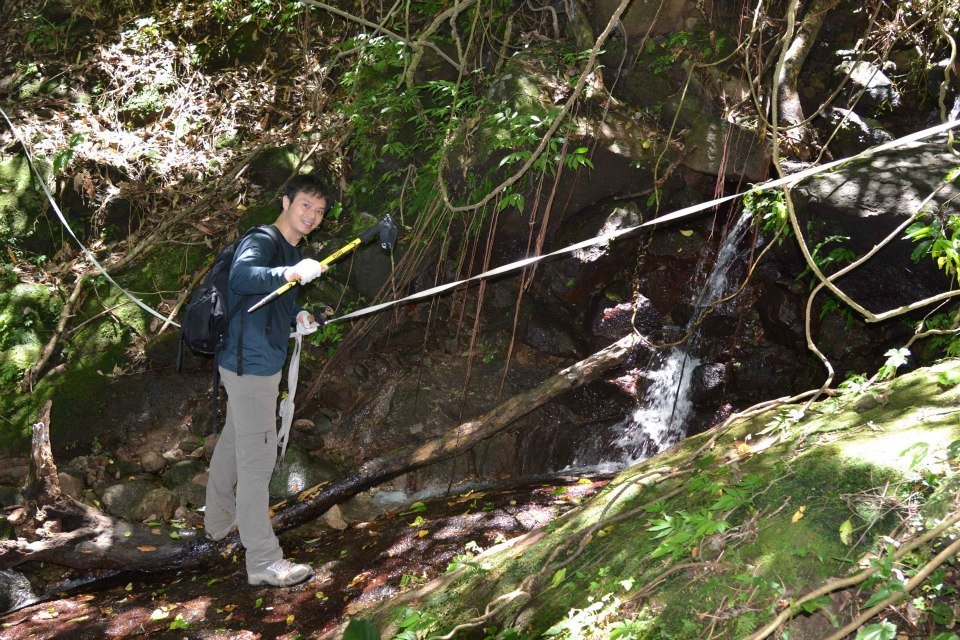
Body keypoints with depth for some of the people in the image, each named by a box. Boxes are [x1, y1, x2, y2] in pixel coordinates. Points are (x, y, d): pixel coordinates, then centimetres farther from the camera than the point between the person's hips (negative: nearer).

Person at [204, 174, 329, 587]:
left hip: (259, 363, 10)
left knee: (233, 442, 24)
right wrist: (290, 273, -54)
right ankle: (263, 561, -6)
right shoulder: (260, 242, -17)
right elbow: (241, 278, -39)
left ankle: (218, 521, 42)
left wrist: (296, 316, 7)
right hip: (250, 365, -10)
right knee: (257, 458, -9)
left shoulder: (291, 252, 14)